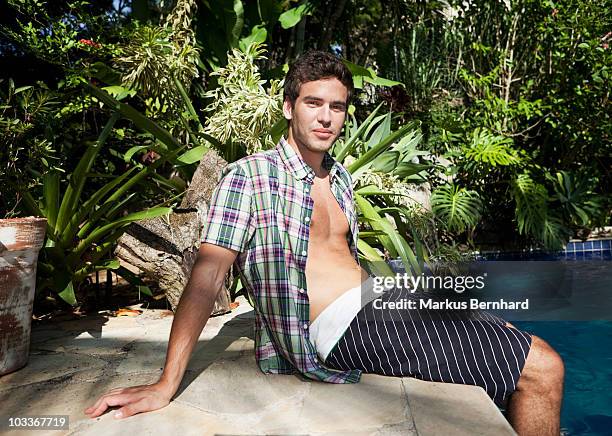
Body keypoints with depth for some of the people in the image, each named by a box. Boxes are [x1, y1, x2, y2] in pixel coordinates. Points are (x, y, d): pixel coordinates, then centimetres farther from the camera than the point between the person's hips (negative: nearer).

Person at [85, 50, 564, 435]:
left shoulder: (342, 177, 15)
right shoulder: (250, 175, -8)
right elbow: (206, 277, -15)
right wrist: (166, 385, -20)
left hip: (380, 300, 9)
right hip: (345, 329, -9)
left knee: (504, 332, 20)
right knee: (542, 368, -12)